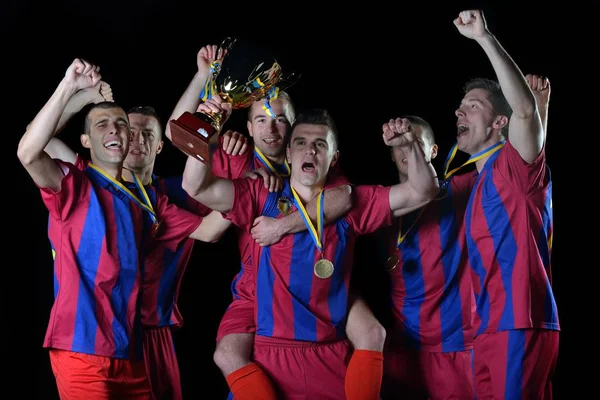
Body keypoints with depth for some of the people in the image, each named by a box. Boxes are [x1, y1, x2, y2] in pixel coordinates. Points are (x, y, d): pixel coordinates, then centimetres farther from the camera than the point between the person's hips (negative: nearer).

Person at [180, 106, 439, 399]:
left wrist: (409, 146, -14)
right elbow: (196, 188, -6)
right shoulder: (263, 199, 4)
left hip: (330, 360, 1)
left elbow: (422, 192, 3)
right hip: (270, 357, -1)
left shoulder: (350, 205, 7)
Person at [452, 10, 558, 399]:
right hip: (490, 328, 9)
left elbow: (526, 109, -24)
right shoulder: (478, 182, 22)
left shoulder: (515, 166, -5)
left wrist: (485, 38, -26)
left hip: (519, 325, -9)